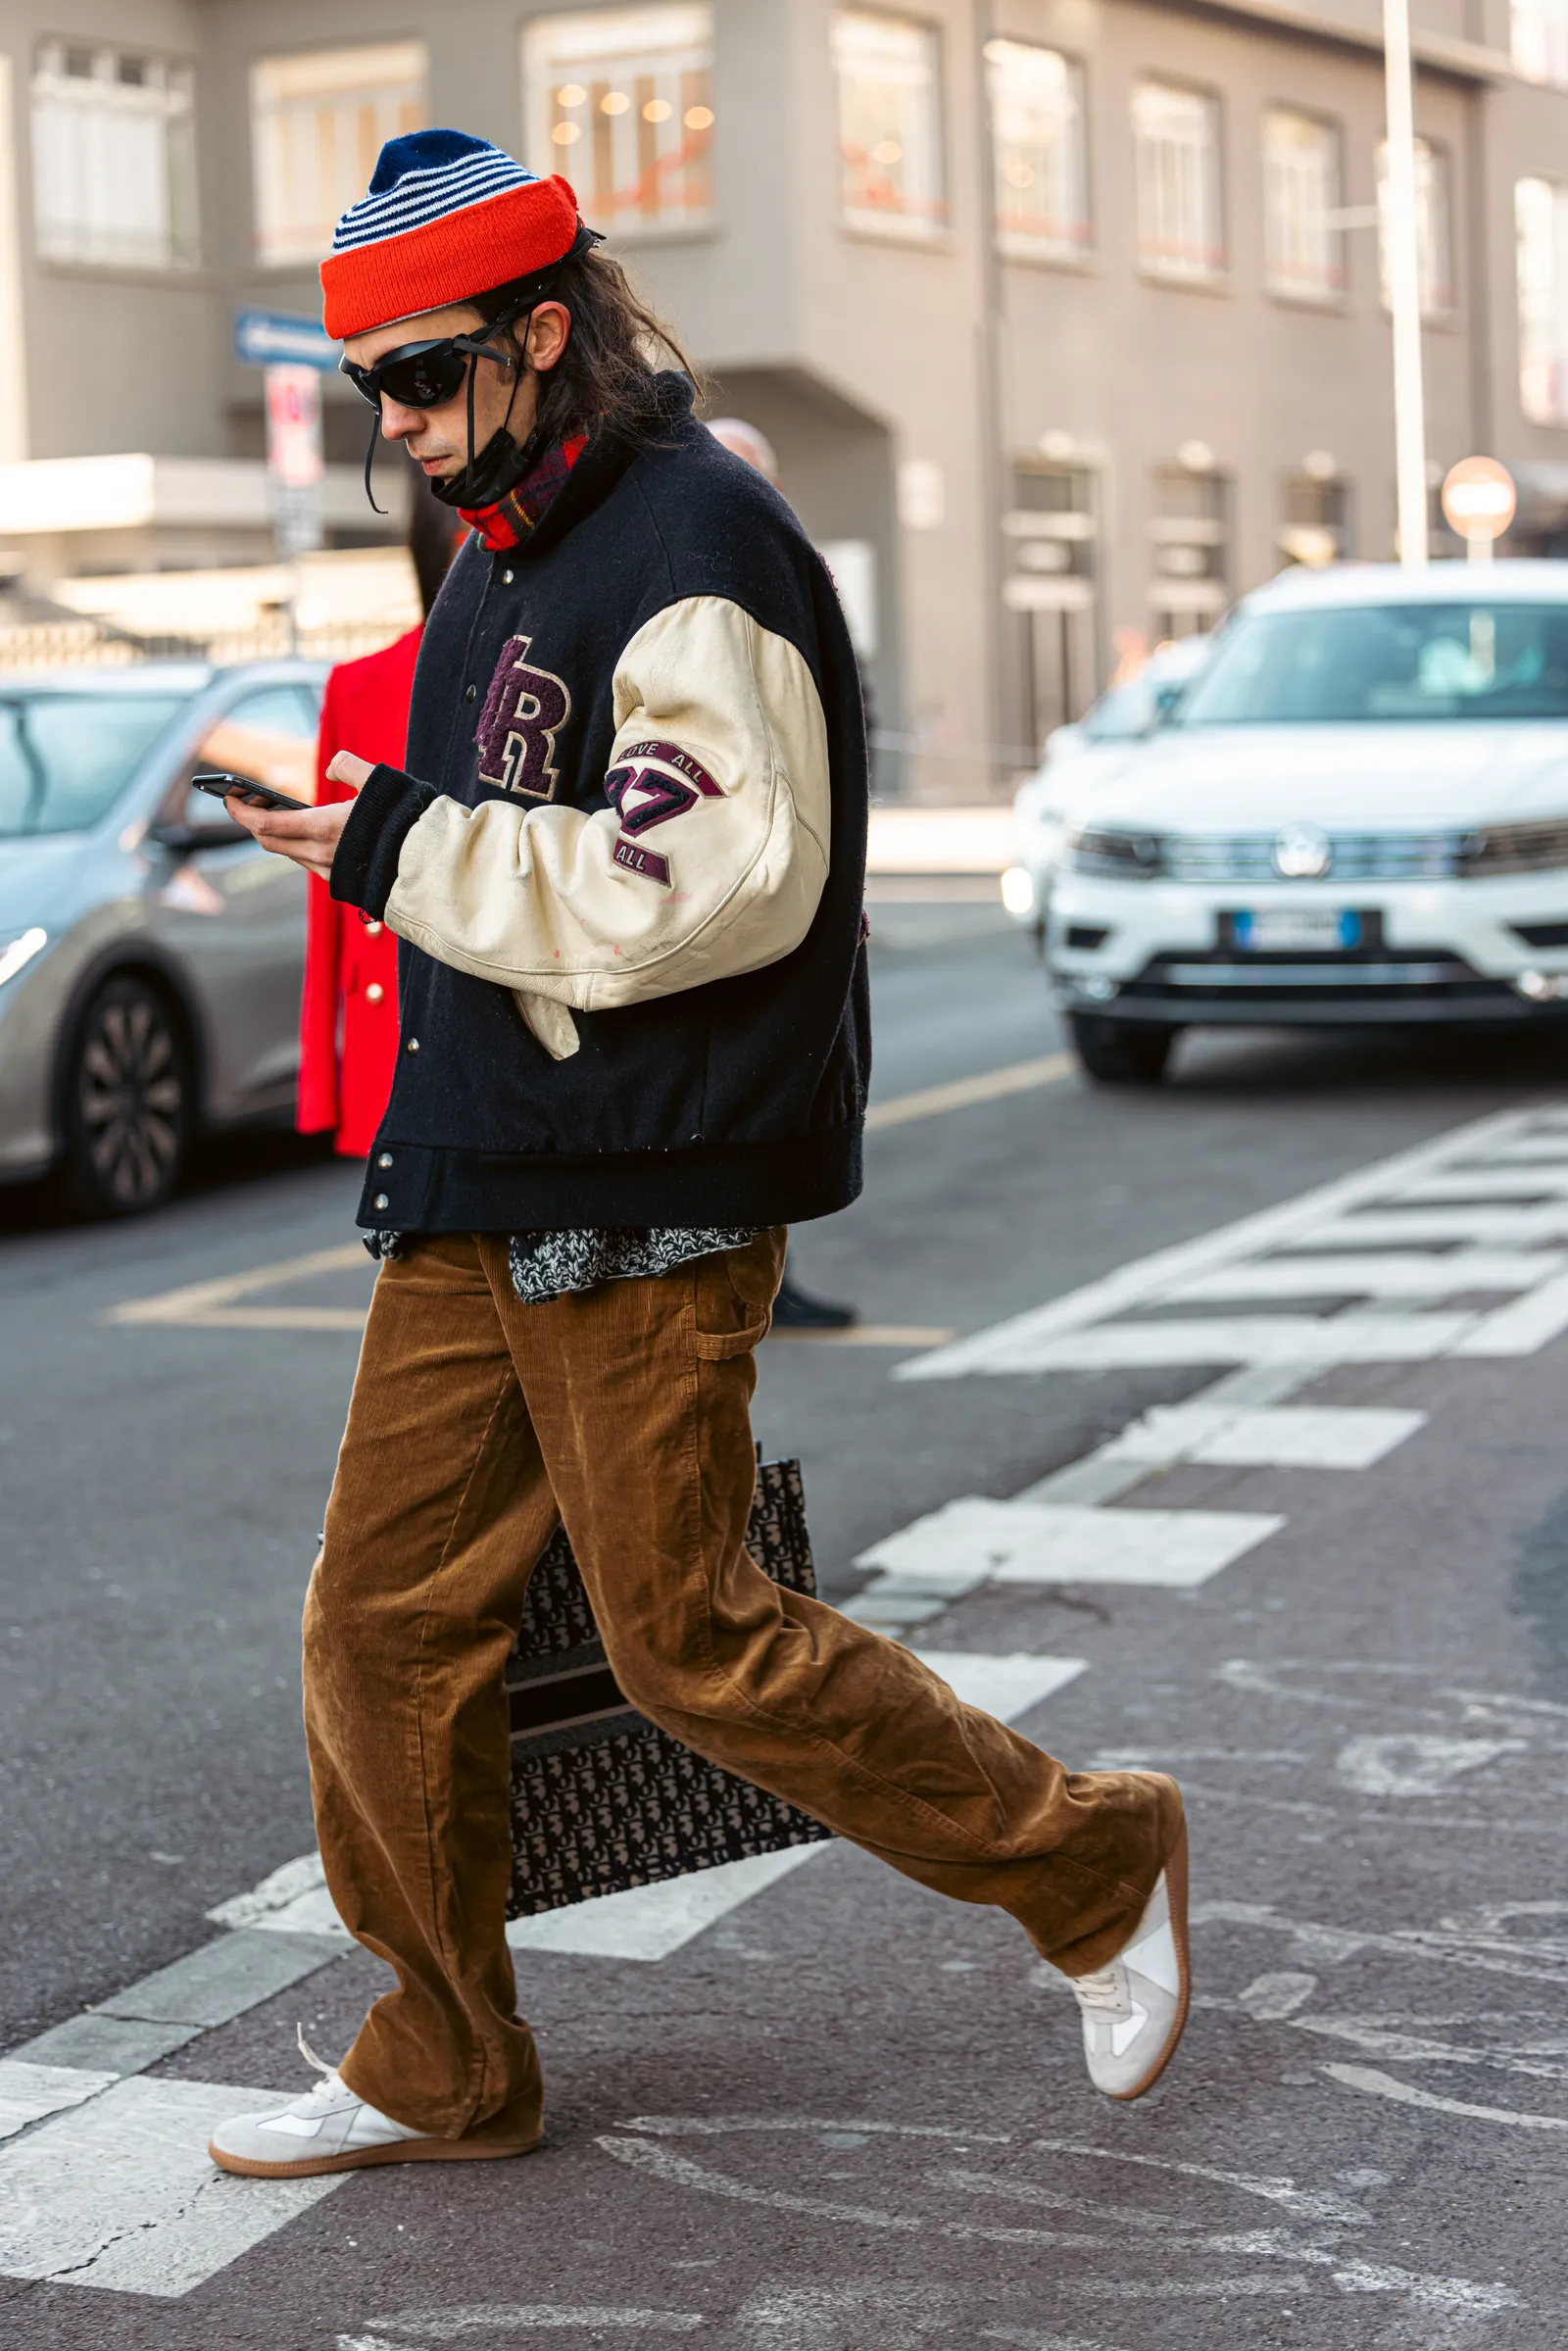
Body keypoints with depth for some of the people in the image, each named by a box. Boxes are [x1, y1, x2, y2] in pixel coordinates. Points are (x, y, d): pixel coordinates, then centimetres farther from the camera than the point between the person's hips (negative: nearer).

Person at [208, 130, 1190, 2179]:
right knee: (385, 1621, 8)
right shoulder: (508, 556, 16)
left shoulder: (696, 546, -14)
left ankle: (1093, 1862, 16)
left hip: (644, 1210, -9)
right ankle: (440, 2073, 22)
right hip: (477, 1196, 9)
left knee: (689, 1642, -2)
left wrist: (405, 849, -20)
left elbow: (721, 881, -24)